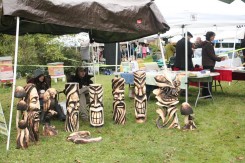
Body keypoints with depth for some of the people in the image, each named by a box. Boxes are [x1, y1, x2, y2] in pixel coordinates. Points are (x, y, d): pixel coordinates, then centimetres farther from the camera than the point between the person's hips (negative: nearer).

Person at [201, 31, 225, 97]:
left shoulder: (205, 44, 14)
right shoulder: (209, 45, -16)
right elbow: (212, 55, -17)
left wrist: (217, 57, 18)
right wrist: (220, 59, -7)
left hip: (205, 64, 10)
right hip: (209, 65, -10)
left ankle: (204, 94, 19)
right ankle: (208, 95, -3)